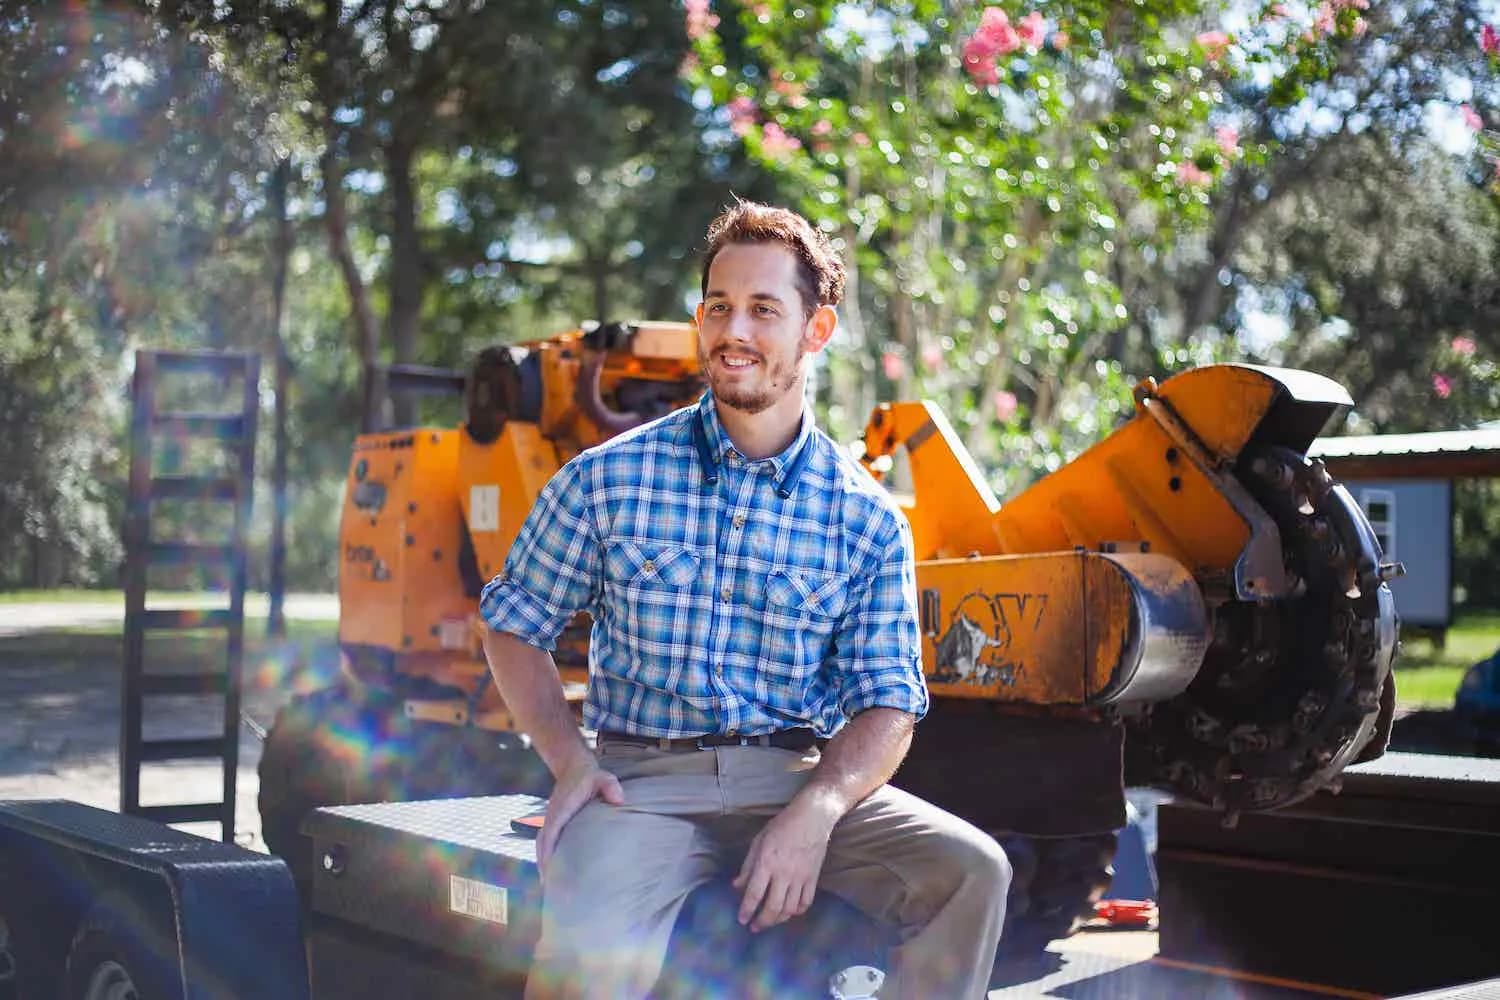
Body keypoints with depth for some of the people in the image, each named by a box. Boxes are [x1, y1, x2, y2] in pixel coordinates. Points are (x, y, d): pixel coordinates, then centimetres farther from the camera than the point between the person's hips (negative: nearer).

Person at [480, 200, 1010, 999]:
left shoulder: (868, 520, 4)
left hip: (801, 778, 2)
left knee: (971, 870, -21)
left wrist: (815, 810, -18)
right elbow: (511, 626, 10)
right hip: (644, 778, -2)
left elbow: (888, 704, 2)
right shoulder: (607, 479, 2)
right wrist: (569, 762, -7)